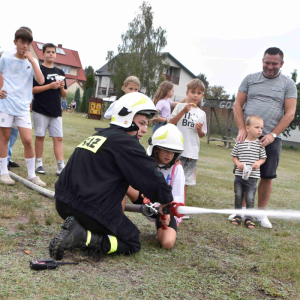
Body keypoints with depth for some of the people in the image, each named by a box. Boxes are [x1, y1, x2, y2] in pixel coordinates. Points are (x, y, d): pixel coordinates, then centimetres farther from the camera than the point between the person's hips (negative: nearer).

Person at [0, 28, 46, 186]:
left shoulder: (32, 62, 7)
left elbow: (41, 81, -8)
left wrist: (32, 61, -12)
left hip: (23, 107, 1)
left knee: (28, 140, -4)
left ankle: (31, 175, 6)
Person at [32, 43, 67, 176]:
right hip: (41, 110, -4)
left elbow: (64, 95, 19)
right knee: (40, 136, 2)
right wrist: (50, 86, -16)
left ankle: (61, 166, -3)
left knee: (58, 138, -1)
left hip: (56, 111, 4)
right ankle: (39, 163, 14)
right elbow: (32, 89, -10)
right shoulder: (38, 70, 0)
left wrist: (62, 88, -3)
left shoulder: (60, 72, 16)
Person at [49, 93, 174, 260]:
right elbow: (152, 179, -10)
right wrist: (167, 200, 10)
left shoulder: (96, 137, 15)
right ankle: (83, 238, -11)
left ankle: (78, 229, 5)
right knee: (132, 244, 10)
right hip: (92, 211, -9)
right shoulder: (126, 142, -11)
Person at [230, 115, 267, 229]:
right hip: (239, 175, 1)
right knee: (238, 196, 9)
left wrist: (258, 163, -13)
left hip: (252, 177, -1)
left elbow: (263, 158, 7)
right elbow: (234, 156, 9)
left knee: (250, 198, -1)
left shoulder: (260, 144, -1)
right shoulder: (240, 142, -1)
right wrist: (238, 163, -9)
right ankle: (238, 215, 25)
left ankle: (248, 218, 12)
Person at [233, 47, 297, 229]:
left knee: (268, 176, 1)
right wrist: (242, 129, -8)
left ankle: (261, 213, 14)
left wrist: (273, 135, -12)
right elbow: (238, 105, 6)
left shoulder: (288, 84, 4)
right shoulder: (250, 79, 7)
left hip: (271, 137, -1)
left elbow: (290, 113, -2)